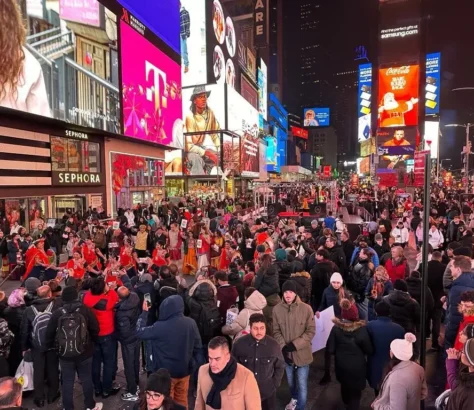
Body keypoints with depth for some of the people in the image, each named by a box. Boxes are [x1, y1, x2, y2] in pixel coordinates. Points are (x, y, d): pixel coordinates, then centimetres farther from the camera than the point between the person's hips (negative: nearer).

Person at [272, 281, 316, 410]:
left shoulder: (306, 308, -17)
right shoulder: (277, 309, -12)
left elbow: (311, 331, -11)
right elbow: (276, 331, -3)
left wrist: (295, 344, -18)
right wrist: (283, 347, -14)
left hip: (302, 353, -3)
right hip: (286, 353, 3)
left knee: (302, 385, 5)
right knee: (290, 382, 25)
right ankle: (294, 399, 54)